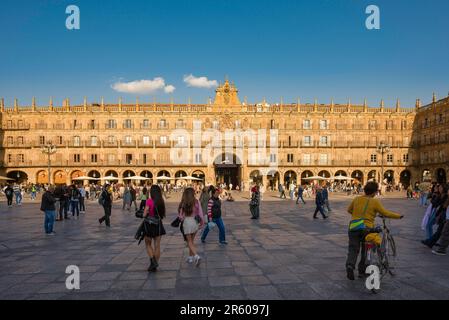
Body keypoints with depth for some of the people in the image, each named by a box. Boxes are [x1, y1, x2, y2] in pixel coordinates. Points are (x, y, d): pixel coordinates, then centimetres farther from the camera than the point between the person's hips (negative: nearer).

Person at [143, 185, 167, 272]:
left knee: (148, 244, 14)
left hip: (150, 225, -4)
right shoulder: (161, 201, 0)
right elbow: (162, 214, 0)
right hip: (159, 225, 4)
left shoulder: (149, 201, -14)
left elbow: (144, 214, -15)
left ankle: (153, 261, -1)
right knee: (157, 245, 10)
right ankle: (155, 264, 16)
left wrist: (146, 214, 6)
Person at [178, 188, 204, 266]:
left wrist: (182, 219, 17)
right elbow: (200, 213, -1)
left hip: (187, 222, -3)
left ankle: (196, 256, -14)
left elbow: (180, 215, -4)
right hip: (195, 222, 3)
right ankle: (190, 257, 27)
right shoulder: (197, 202, -4)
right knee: (191, 241, 19)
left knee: (189, 242, 5)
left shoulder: (183, 203, -8)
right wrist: (202, 222, 10)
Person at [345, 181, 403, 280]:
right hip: (366, 228, -2)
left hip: (353, 227, 3)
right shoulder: (375, 202, -7)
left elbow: (349, 210, 18)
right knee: (365, 250, 17)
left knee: (353, 249, 8)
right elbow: (385, 213, -7)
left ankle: (350, 265, -17)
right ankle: (362, 271, 23)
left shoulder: (356, 199, 6)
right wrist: (398, 216, 6)